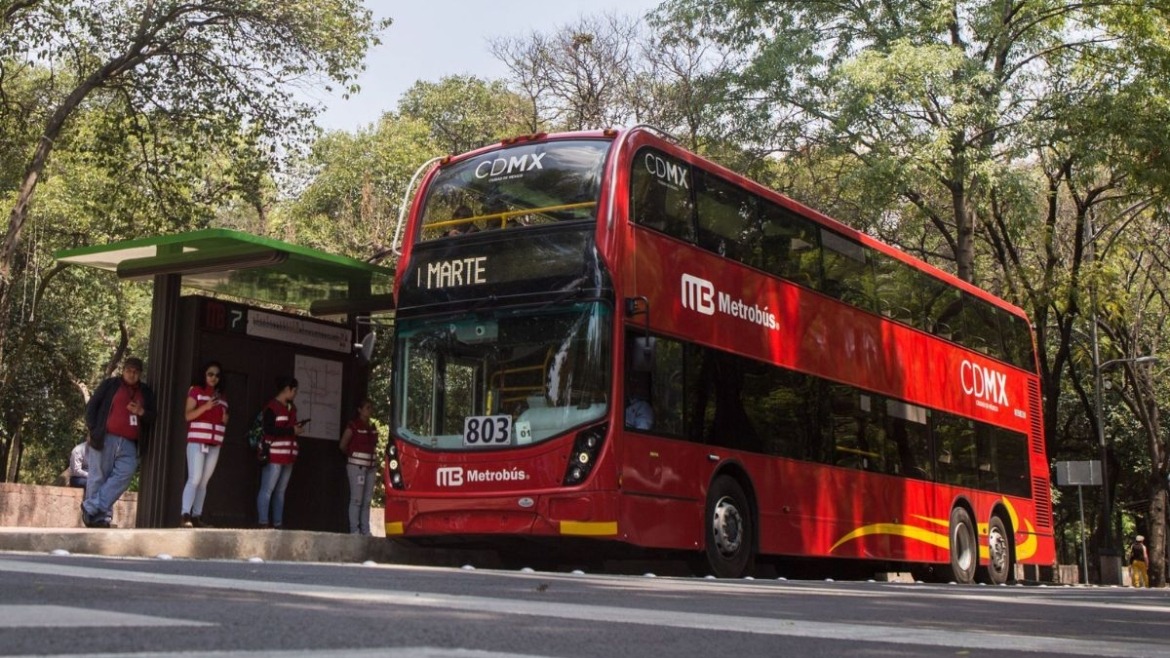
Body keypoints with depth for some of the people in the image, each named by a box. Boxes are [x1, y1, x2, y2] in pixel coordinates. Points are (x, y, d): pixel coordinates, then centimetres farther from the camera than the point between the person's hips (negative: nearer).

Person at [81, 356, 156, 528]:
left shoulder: (146, 392, 17)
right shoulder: (110, 385, 8)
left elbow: (152, 416, 16)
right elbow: (92, 406, 6)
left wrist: (141, 412, -6)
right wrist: (93, 430, -5)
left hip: (129, 444, 3)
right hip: (105, 439, -3)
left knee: (125, 473, -17)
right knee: (99, 477, -3)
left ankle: (91, 508, -15)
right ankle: (100, 517, 3)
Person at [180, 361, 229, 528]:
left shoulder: (221, 396, 19)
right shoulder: (195, 390, 2)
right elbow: (188, 415, -7)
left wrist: (225, 418, 3)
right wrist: (206, 406, -22)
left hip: (214, 444, 5)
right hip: (197, 441, -5)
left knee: (204, 482, 4)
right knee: (194, 479, -14)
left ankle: (196, 516, 5)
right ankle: (185, 515, -16)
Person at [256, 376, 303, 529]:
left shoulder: (291, 408, 19)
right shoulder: (271, 407, -8)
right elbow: (269, 430, -17)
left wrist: (297, 429, 8)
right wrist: (291, 431, -14)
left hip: (288, 455, 8)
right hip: (274, 454, -8)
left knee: (280, 491, 10)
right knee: (267, 490, -5)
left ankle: (278, 523, 12)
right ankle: (263, 523, -3)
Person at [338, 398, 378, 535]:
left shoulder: (372, 427, 13)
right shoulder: (353, 425, -5)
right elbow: (343, 446, 1)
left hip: (371, 467, 6)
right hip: (356, 466, -6)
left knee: (367, 501, 7)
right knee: (356, 499, -6)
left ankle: (365, 531, 11)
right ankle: (354, 530, -2)